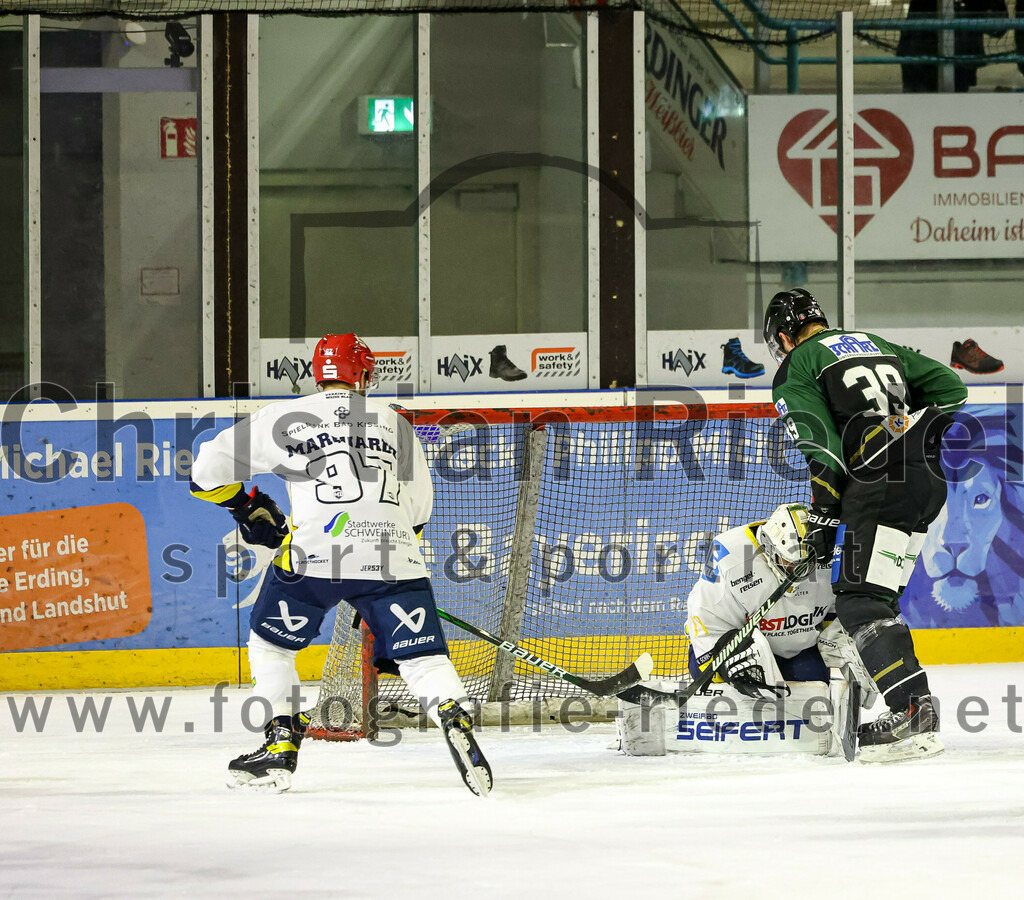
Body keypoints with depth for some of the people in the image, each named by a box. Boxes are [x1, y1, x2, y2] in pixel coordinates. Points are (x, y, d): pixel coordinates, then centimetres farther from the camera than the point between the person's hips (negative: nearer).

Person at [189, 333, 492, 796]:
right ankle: (455, 720, -22)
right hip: (392, 554, 2)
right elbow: (418, 509, 26)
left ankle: (282, 745, 11)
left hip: (312, 553, -2)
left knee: (270, 642, 19)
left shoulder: (285, 417, 12)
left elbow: (210, 467, 12)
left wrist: (248, 508, 28)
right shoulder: (394, 423, 21)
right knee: (421, 654, 4)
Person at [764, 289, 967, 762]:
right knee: (877, 593, 16)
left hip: (881, 478, -8)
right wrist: (941, 440, 25)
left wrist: (821, 514, -7)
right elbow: (947, 386, 23)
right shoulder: (877, 346, 29)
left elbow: (818, 445, -6)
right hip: (932, 480, 8)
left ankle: (914, 712, -25)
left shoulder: (796, 368, 8)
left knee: (860, 599, -11)